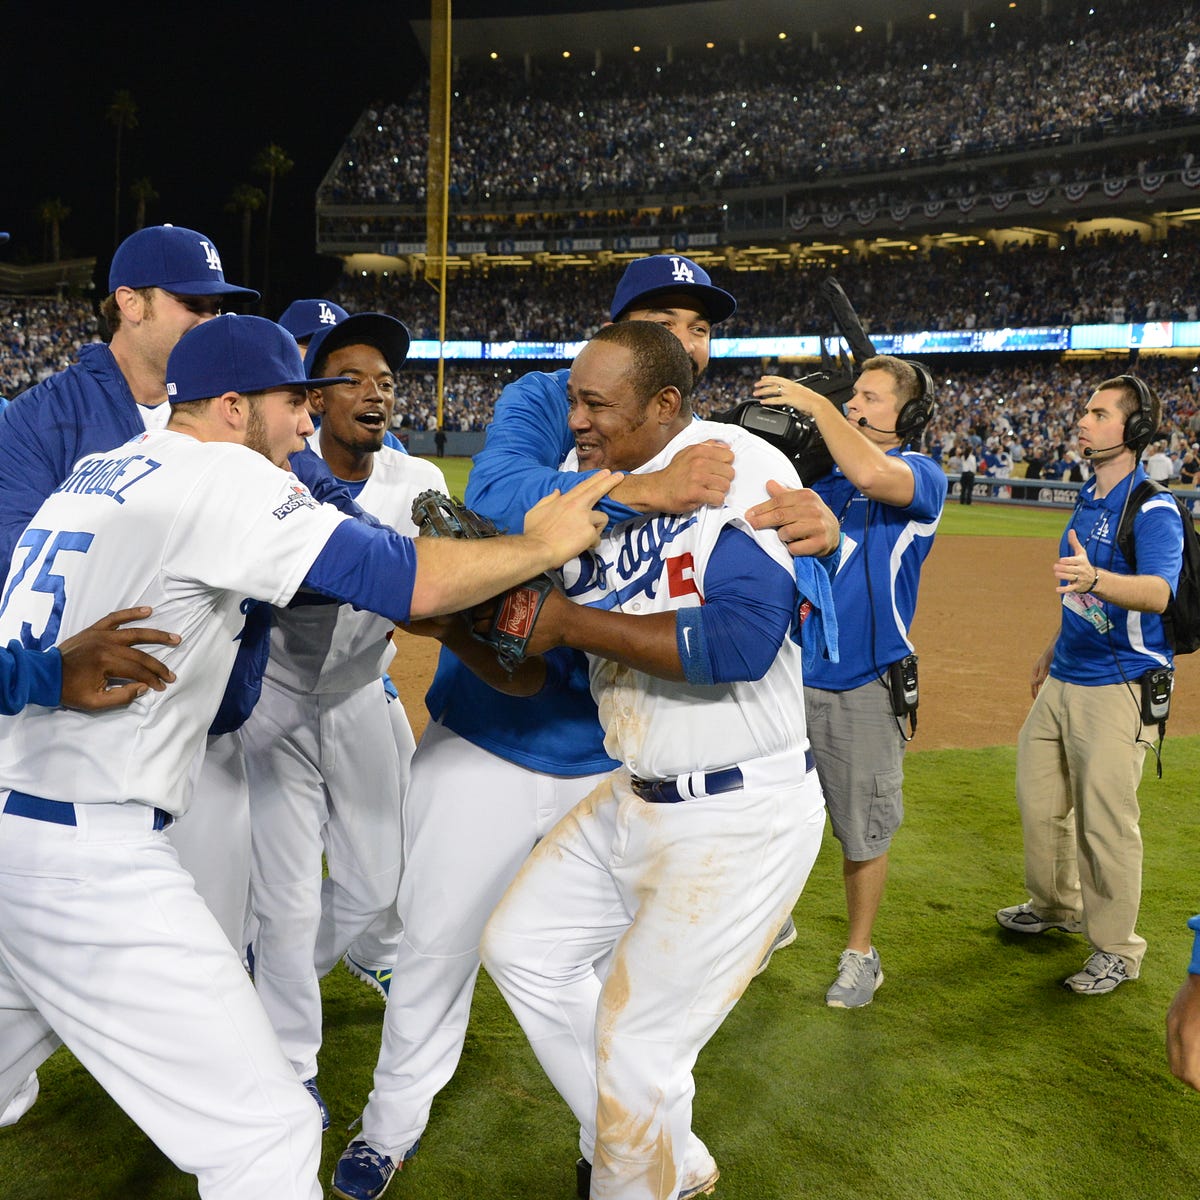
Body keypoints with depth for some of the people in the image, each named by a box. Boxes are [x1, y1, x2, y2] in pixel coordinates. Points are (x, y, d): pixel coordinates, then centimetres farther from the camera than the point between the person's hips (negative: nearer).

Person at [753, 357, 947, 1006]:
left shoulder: (923, 476, -8)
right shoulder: (822, 470, 9)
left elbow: (870, 474, -31)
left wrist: (815, 403, -21)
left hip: (864, 686, -5)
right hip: (793, 672, 5)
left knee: (862, 832, 8)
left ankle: (860, 954, 28)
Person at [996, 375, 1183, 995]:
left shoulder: (1153, 509, -16)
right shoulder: (1088, 500, 12)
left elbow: (1159, 592, -33)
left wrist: (1096, 580, -51)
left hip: (1117, 686, -9)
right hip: (1064, 680, 9)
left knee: (1105, 821, -4)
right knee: (1038, 798, 18)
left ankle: (1116, 948, 13)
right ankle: (1057, 906, 38)